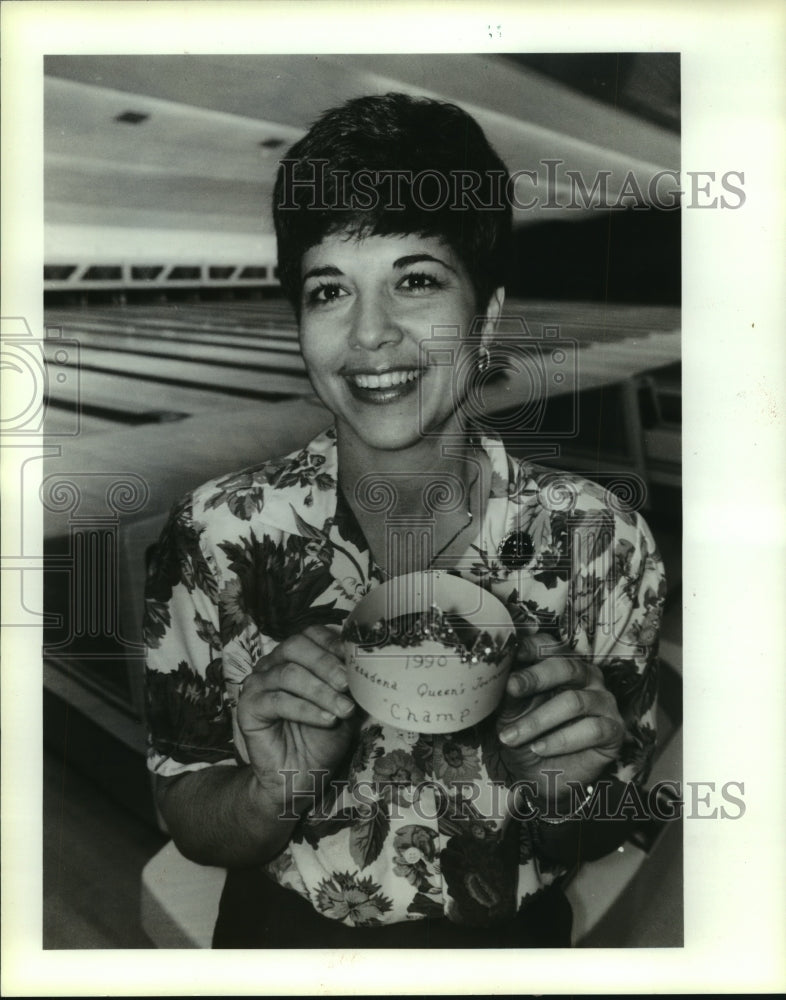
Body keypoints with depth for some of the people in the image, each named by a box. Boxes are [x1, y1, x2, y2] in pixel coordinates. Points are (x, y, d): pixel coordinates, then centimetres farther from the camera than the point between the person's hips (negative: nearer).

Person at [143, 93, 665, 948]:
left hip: (511, 934, 1)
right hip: (286, 928, 0)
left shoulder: (601, 543, -16)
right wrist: (277, 791, -25)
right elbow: (190, 826, -6)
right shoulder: (217, 536, -16)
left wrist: (565, 793, -23)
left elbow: (594, 842, -3)